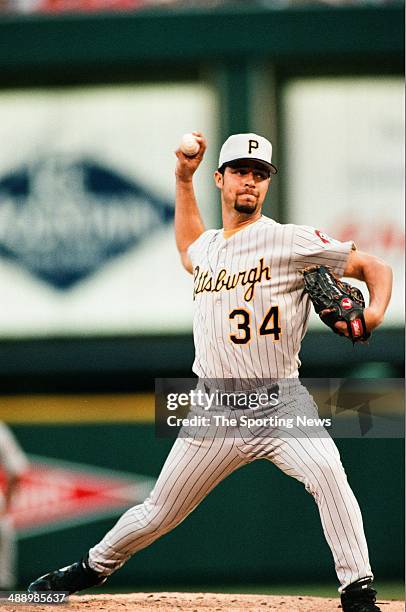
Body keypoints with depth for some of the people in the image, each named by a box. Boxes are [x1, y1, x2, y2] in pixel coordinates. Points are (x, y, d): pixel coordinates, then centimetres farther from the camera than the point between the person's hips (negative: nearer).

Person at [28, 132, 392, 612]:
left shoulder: (291, 241, -6)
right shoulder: (208, 247, 13)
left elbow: (374, 267, -4)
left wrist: (374, 312, -25)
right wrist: (183, 178, 31)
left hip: (281, 404, -4)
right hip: (217, 412, 4)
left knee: (327, 473, -32)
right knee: (158, 514, 11)